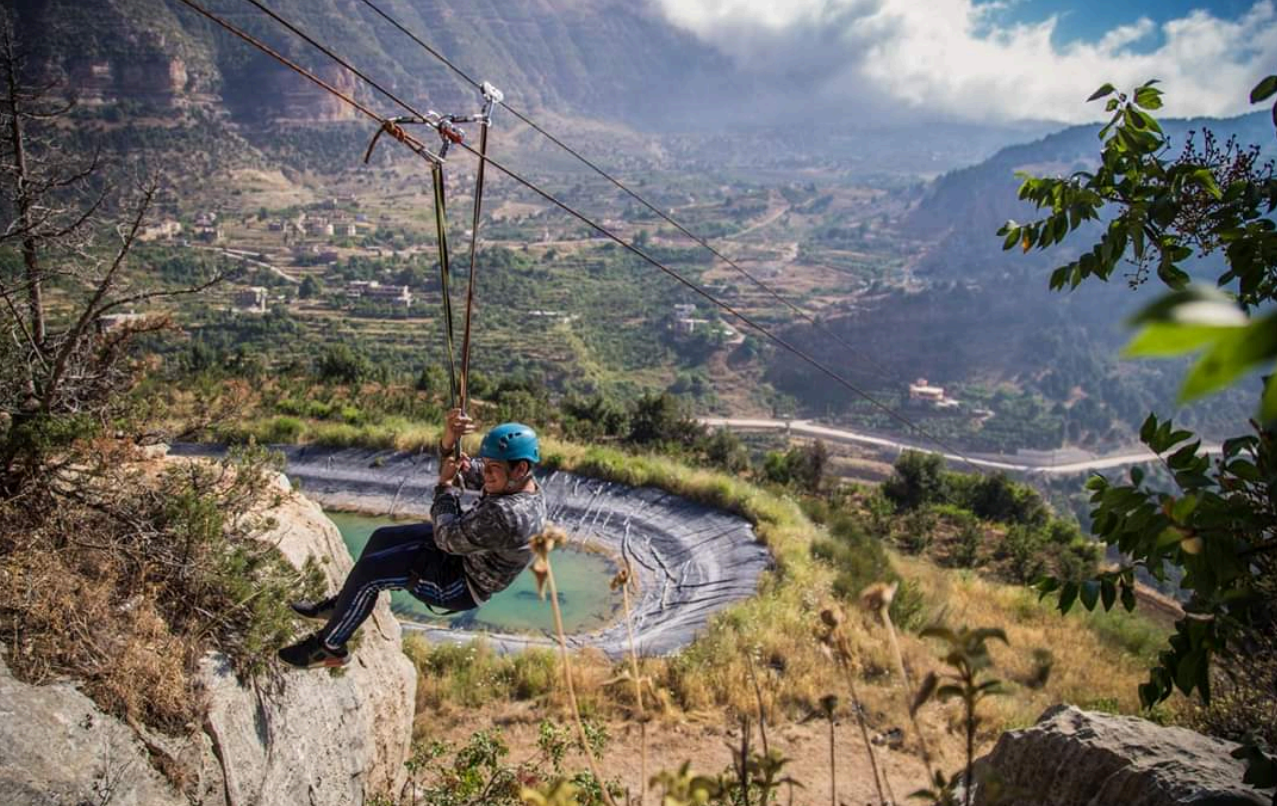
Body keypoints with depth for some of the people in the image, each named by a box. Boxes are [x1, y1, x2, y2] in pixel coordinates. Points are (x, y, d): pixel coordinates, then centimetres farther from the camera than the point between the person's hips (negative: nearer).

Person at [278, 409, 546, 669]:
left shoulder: (507, 515, -39)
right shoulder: (516, 481, -10)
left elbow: (448, 538, -28)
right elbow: (465, 470, 0)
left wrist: (446, 485, -16)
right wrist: (448, 441, -22)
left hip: (461, 585, -10)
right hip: (463, 552, 10)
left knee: (369, 570, -9)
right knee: (383, 538, 18)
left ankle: (329, 647, 13)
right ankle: (344, 604, 39)